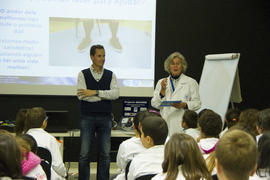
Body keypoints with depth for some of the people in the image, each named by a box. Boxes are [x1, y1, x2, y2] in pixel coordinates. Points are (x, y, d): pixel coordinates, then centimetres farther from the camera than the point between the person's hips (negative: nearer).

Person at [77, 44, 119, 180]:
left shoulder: (110, 75, 9)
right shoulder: (83, 74, 3)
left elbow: (115, 93, -6)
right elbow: (81, 95, -11)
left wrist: (95, 92, -14)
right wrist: (105, 96, -8)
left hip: (105, 118, 2)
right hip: (87, 117, -2)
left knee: (105, 153, 3)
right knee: (84, 153, -1)